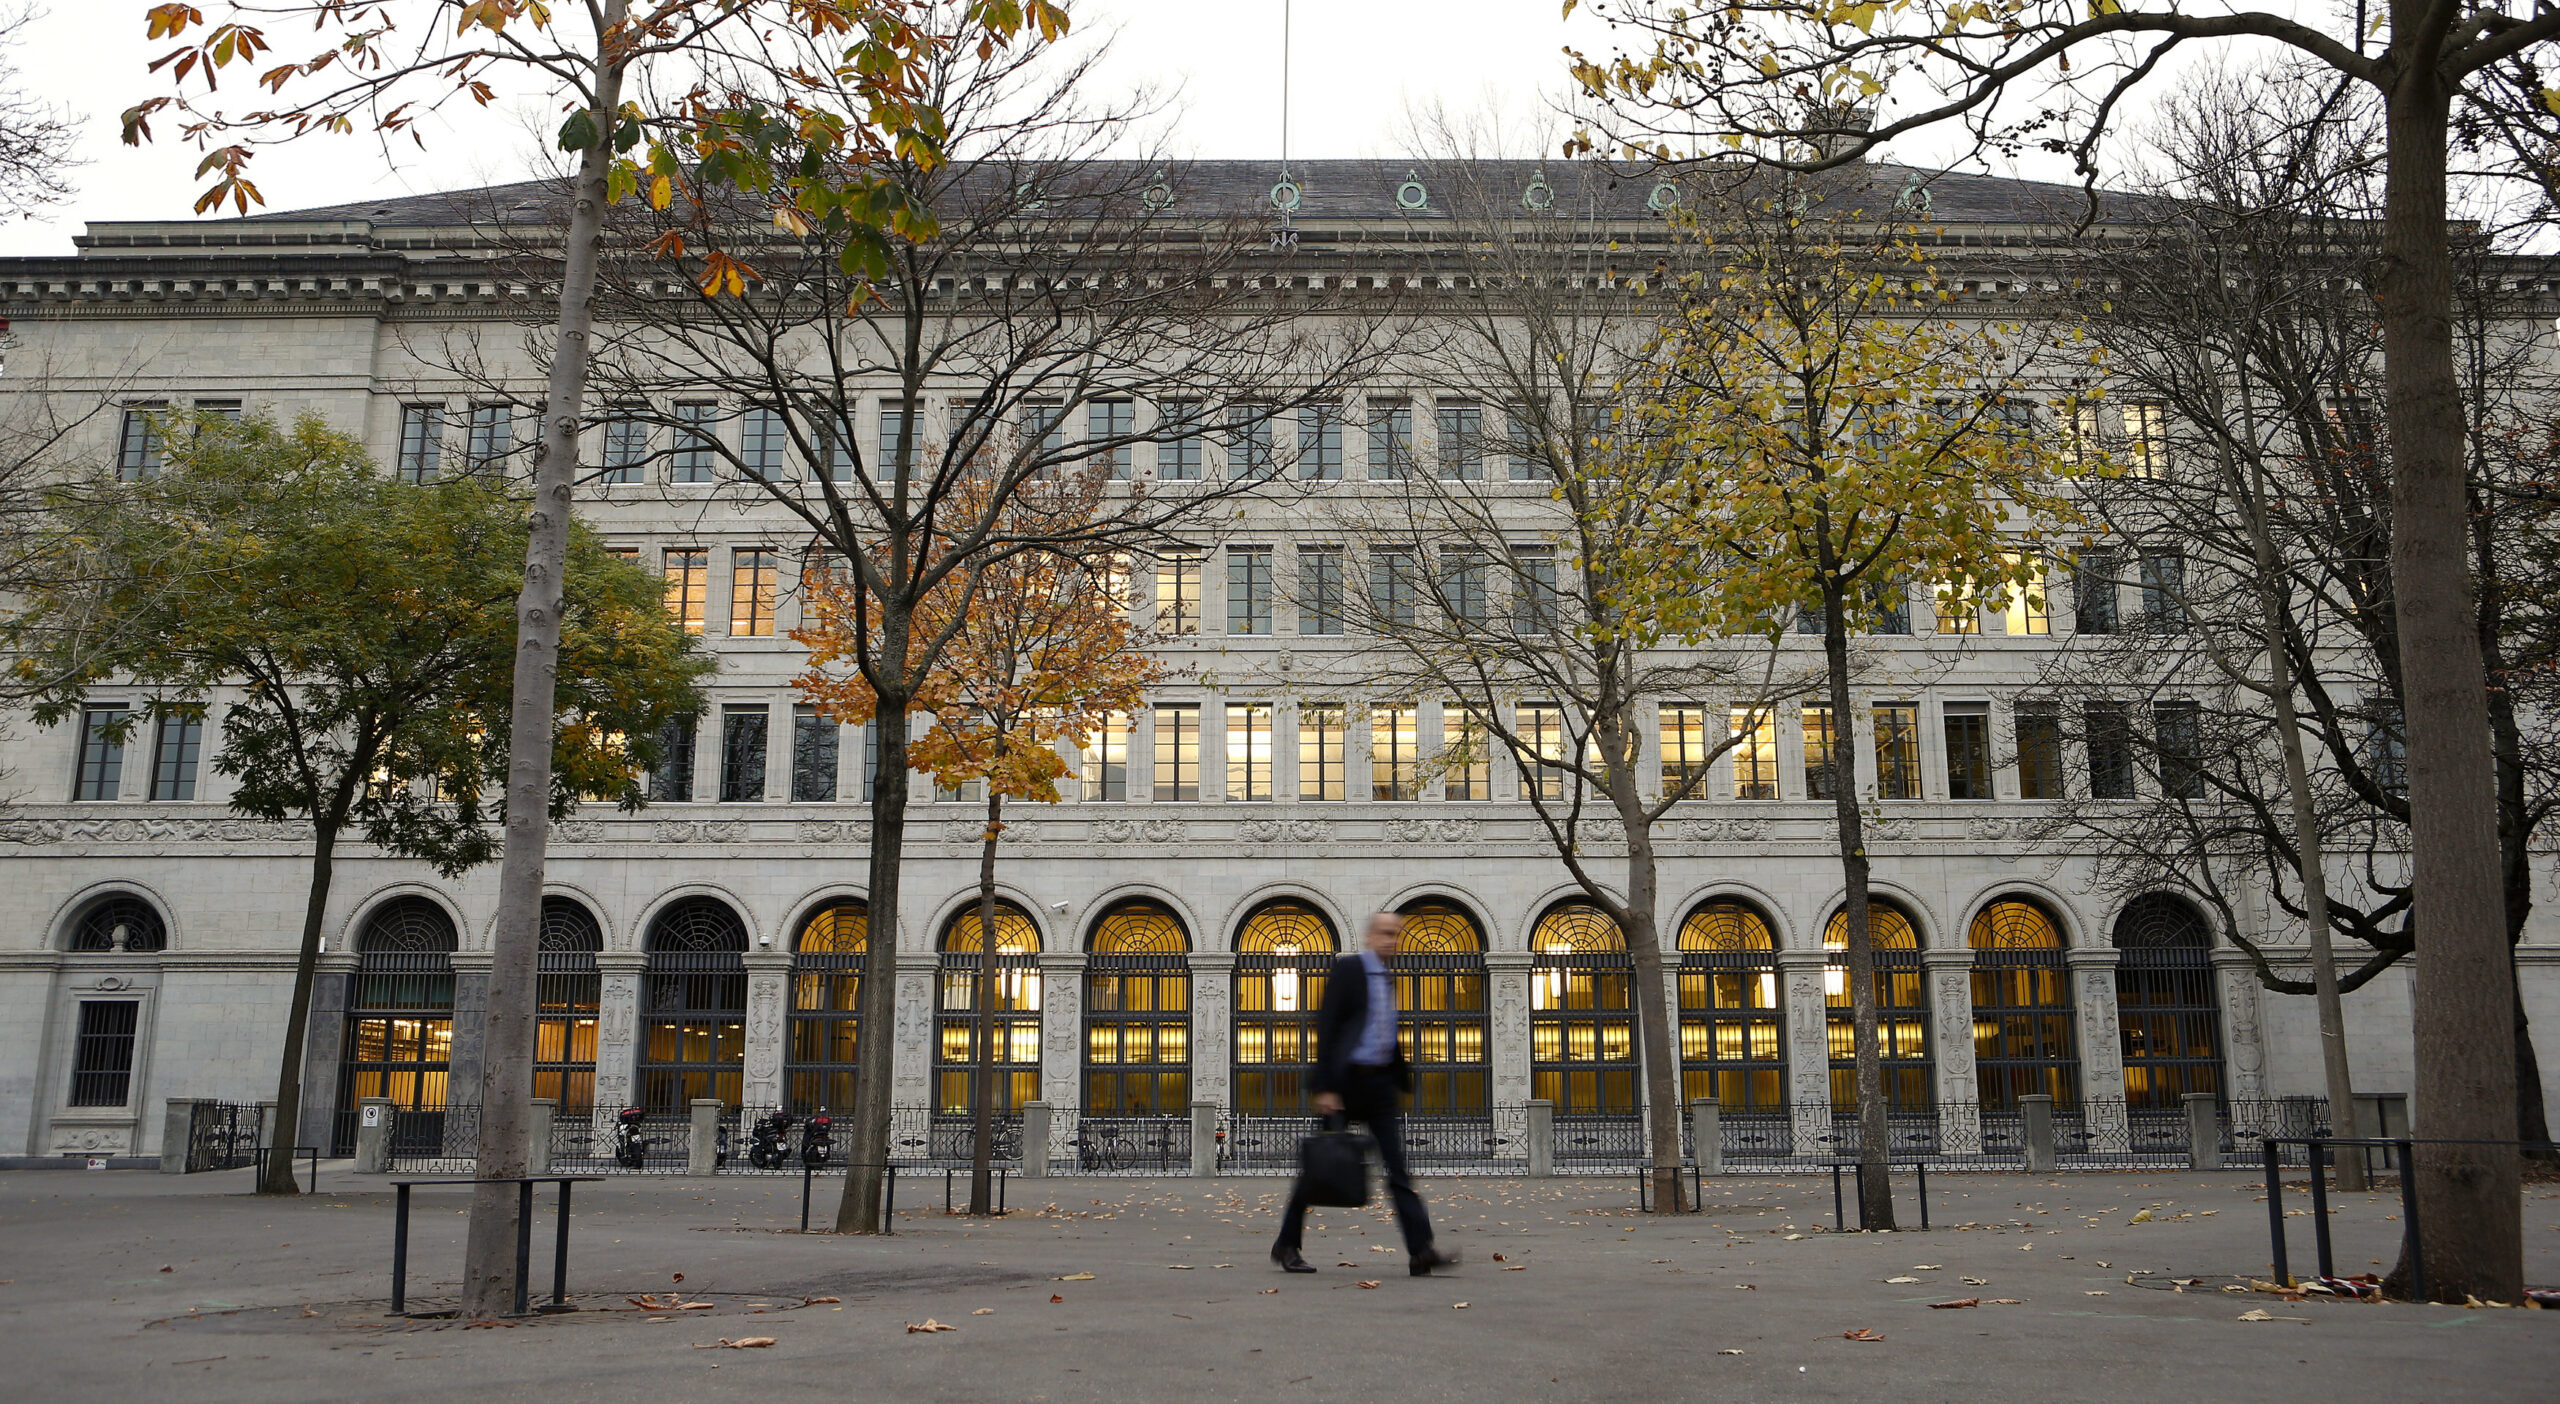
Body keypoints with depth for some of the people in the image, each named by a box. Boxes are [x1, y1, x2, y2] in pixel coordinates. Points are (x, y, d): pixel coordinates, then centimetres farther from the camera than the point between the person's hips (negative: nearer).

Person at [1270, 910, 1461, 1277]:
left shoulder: (1387, 978, 15)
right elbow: (1325, 1029, -12)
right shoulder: (1347, 968, -7)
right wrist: (1325, 1088, -18)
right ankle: (1287, 1245, 17)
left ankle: (1421, 1251, -8)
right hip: (1346, 1079, -6)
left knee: (1398, 1169, -3)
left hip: (1380, 1082, 6)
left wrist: (1402, 1080, 21)